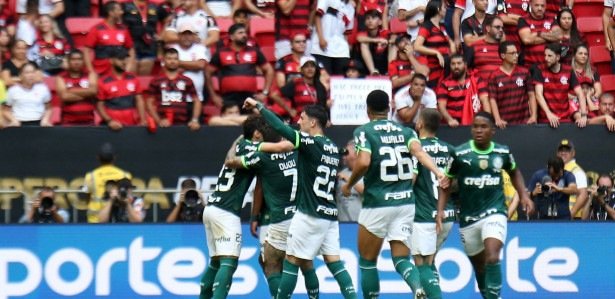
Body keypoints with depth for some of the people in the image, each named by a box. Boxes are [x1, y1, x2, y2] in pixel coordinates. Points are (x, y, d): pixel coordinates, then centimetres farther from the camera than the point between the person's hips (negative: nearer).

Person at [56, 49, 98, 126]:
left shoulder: (90, 75, 8)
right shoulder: (61, 78, 3)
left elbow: (93, 90, -10)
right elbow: (64, 96, -13)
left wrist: (72, 91, -7)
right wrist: (85, 94, -6)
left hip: (88, 122, 2)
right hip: (68, 122, -2)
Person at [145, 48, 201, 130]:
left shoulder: (186, 81, 9)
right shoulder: (156, 81, 5)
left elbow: (196, 101, 12)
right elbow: (149, 103, 5)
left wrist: (195, 120, -2)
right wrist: (158, 120, -8)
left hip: (182, 124, 1)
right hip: (164, 125, -1)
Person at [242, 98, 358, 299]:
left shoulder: (310, 142, -11)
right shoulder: (333, 148, 12)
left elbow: (280, 128, -17)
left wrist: (259, 106, -9)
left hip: (310, 214, -7)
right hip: (330, 214, 7)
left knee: (292, 261, 0)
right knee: (334, 261, 4)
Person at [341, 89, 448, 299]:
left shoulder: (364, 132, -2)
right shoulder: (405, 131, 10)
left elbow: (363, 163, -17)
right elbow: (419, 152, -10)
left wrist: (348, 185, -1)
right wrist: (437, 172, -23)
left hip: (377, 204, -4)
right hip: (405, 202, 4)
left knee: (367, 261, 10)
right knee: (401, 259, 5)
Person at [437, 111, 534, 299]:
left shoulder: (502, 152, -1)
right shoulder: (460, 154, -7)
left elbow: (514, 172, 21)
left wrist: (523, 195, 9)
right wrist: (440, 210, -9)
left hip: (494, 213, -1)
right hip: (468, 218, 1)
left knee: (492, 258, -24)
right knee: (479, 266, 14)